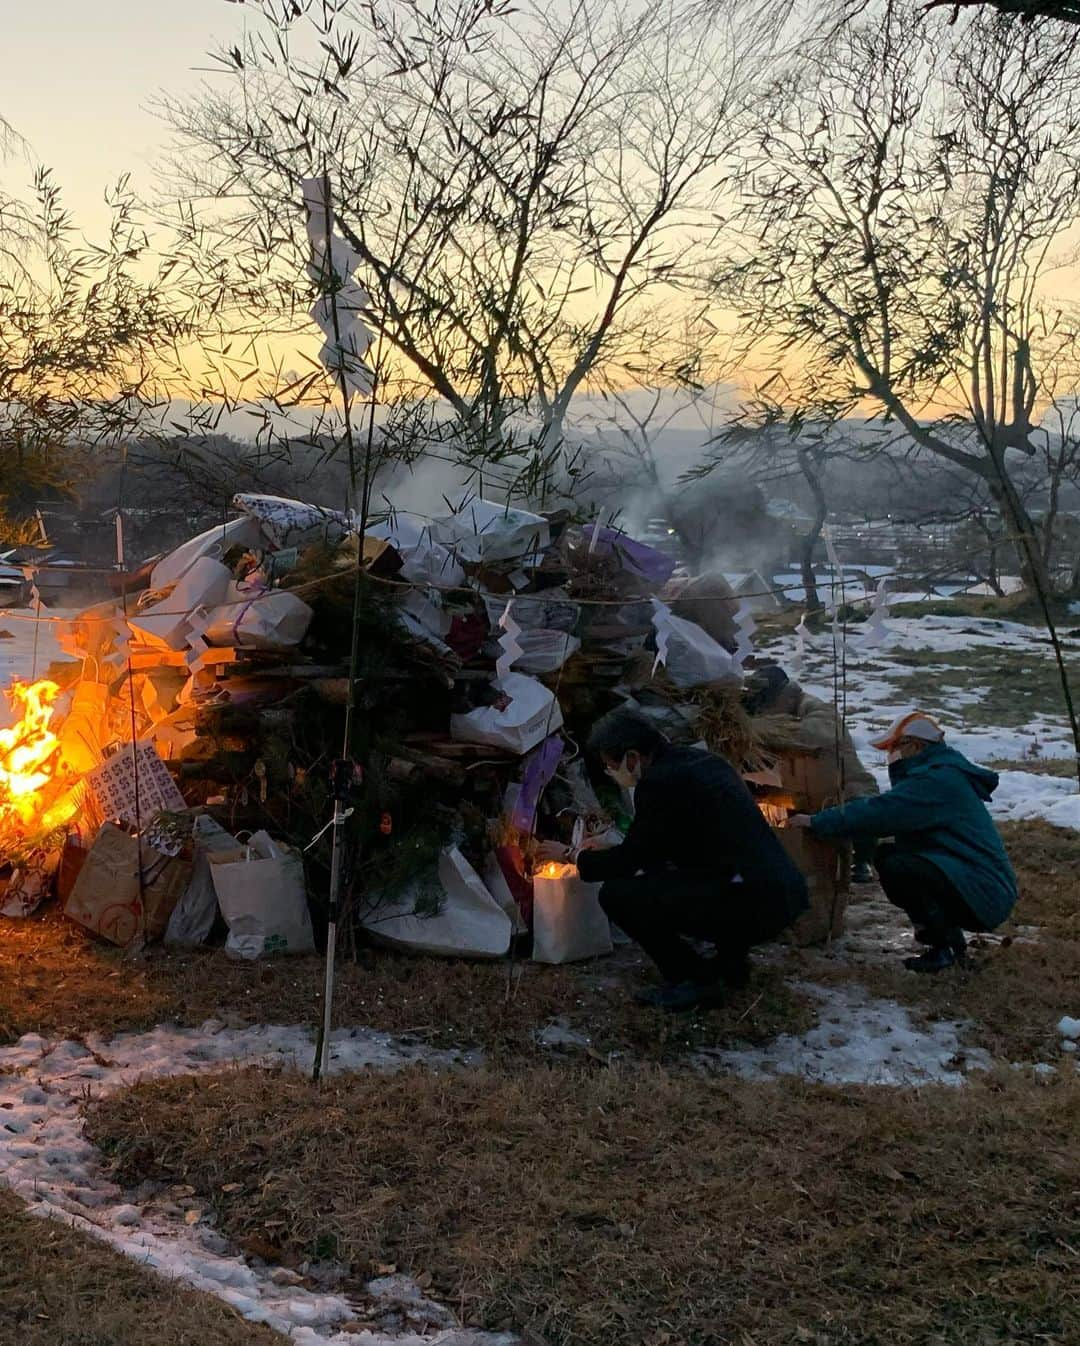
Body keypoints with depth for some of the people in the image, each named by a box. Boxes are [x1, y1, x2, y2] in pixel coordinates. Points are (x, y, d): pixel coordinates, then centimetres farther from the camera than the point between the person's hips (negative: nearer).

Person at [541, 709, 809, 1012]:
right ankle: (732, 960, 24)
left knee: (617, 894, -8)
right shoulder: (703, 761, 18)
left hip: (751, 904, -10)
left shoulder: (660, 781, -10)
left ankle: (697, 977, 1)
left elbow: (630, 859, -2)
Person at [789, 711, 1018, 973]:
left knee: (895, 868, -26)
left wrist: (817, 822, -16)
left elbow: (880, 813, -24)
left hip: (984, 896, -10)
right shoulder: (943, 774, 15)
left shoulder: (939, 780, -17)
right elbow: (888, 812, 13)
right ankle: (944, 934, 11)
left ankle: (945, 947, -9)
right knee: (886, 855, 7)